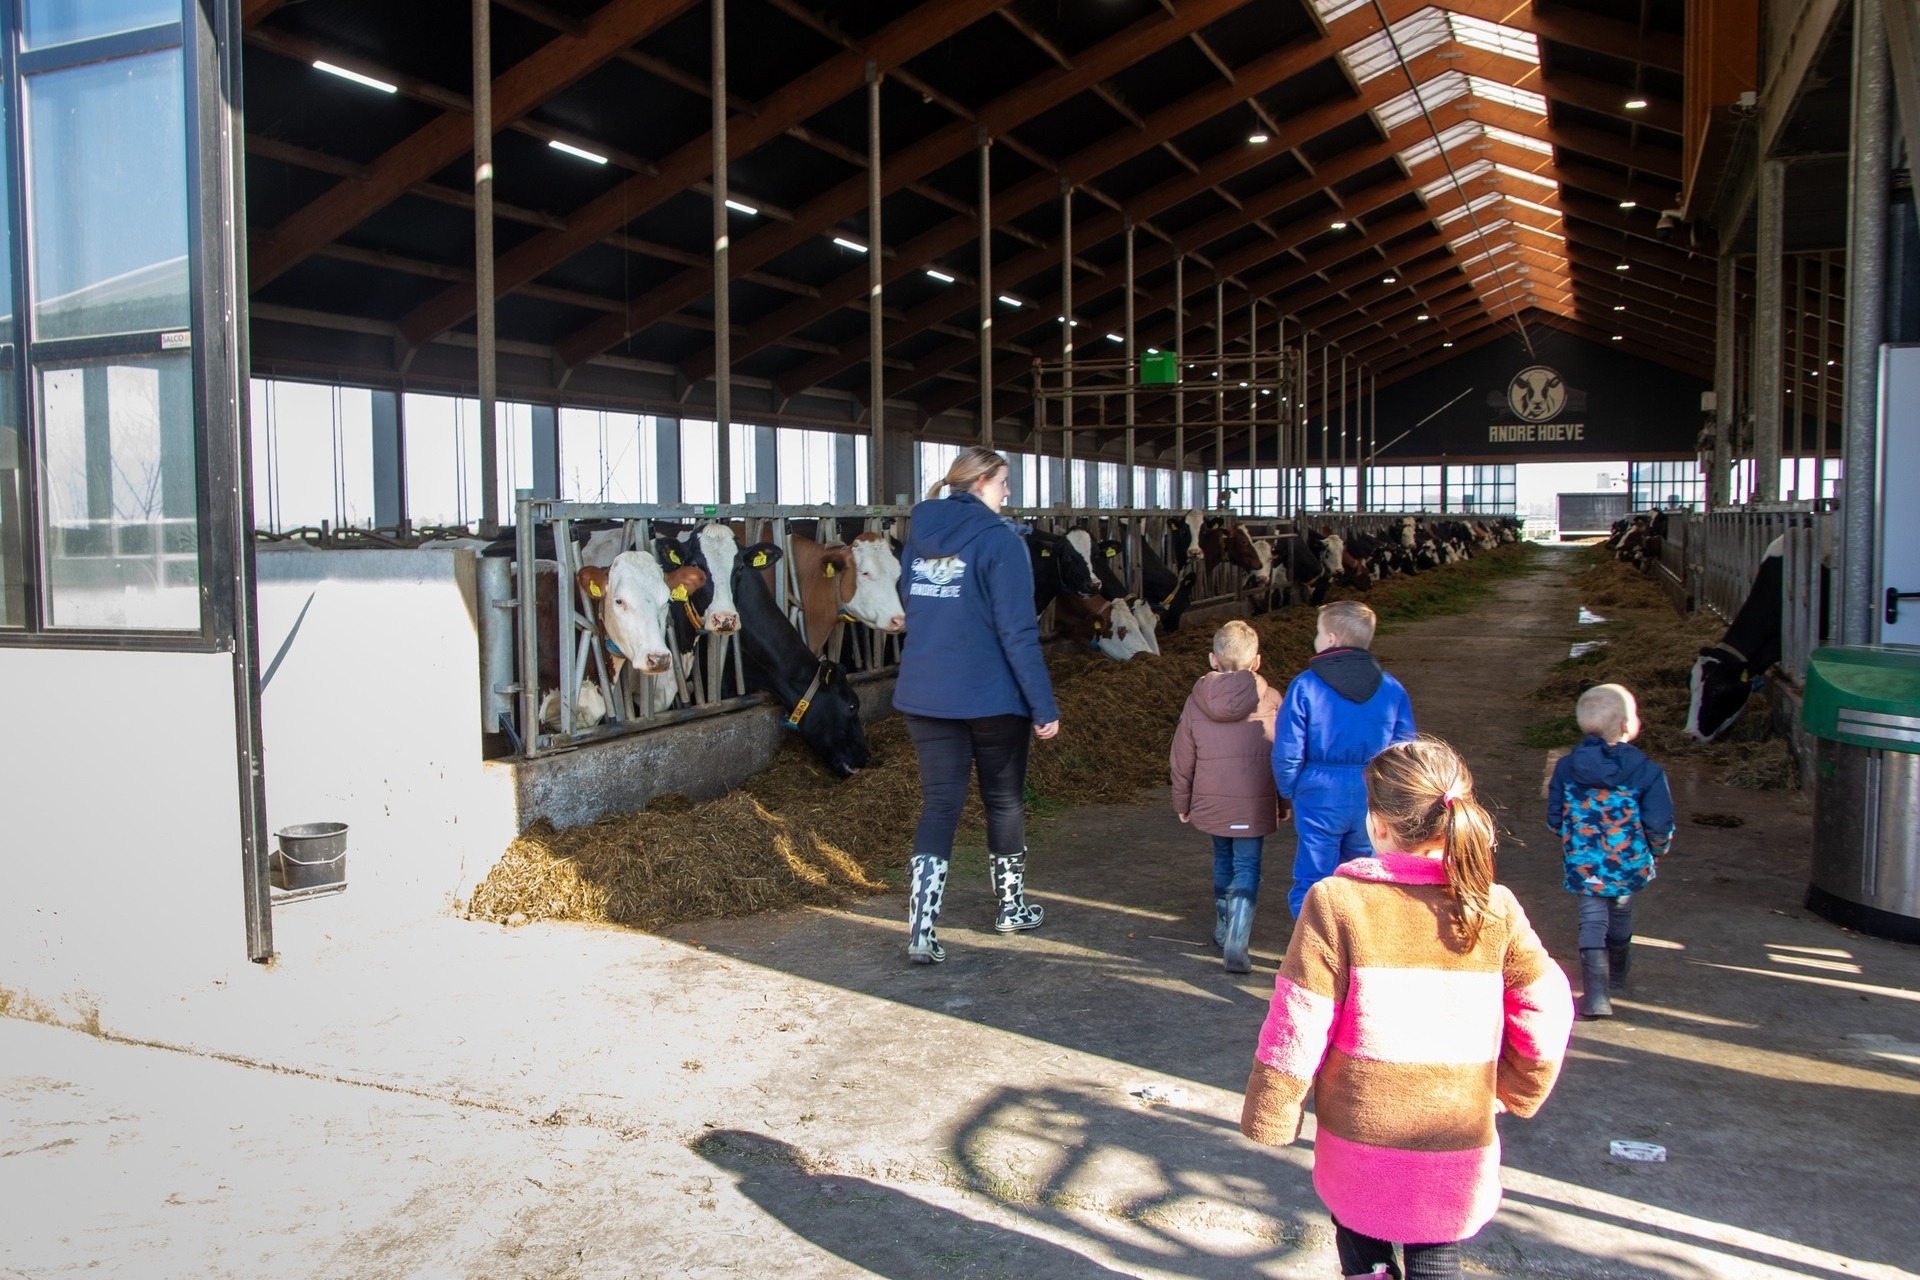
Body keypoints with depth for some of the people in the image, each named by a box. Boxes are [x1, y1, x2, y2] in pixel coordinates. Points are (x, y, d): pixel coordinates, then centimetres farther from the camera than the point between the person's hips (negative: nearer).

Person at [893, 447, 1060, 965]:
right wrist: (1044, 706, -13)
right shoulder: (999, 538, -13)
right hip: (991, 695, -5)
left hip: (924, 694, 5)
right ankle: (1012, 908, 31)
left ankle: (921, 930, -5)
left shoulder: (919, 534, 7)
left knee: (939, 804, 6)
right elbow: (1018, 632, -16)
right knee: (1005, 801, 15)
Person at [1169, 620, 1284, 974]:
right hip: (1254, 806, -2)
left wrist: (1182, 803, 16)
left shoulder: (1196, 702, -2)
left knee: (1223, 860, 21)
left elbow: (1182, 759, 4)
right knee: (1247, 868, 3)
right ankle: (1236, 942, -10)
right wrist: (1285, 803, 11)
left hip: (1211, 803, 3)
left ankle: (1224, 930, 32)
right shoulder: (1270, 701, -7)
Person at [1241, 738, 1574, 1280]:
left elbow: (1297, 1024, -13)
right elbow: (1547, 1012, 1)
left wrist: (1270, 1116, 0)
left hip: (1358, 1137, -1)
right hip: (1459, 1144, 2)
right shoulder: (1495, 909, -9)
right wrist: (1514, 1091, 17)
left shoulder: (1336, 903, -17)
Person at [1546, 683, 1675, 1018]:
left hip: (1583, 865, 0)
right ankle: (1617, 971, 48)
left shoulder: (1566, 767, -7)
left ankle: (1596, 994, -9)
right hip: (1629, 864, 0)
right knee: (1620, 915, 24)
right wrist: (1657, 851, 8)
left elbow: (1554, 818, 0)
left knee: (1592, 921, 6)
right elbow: (1659, 824, -14)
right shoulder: (1646, 771, -15)